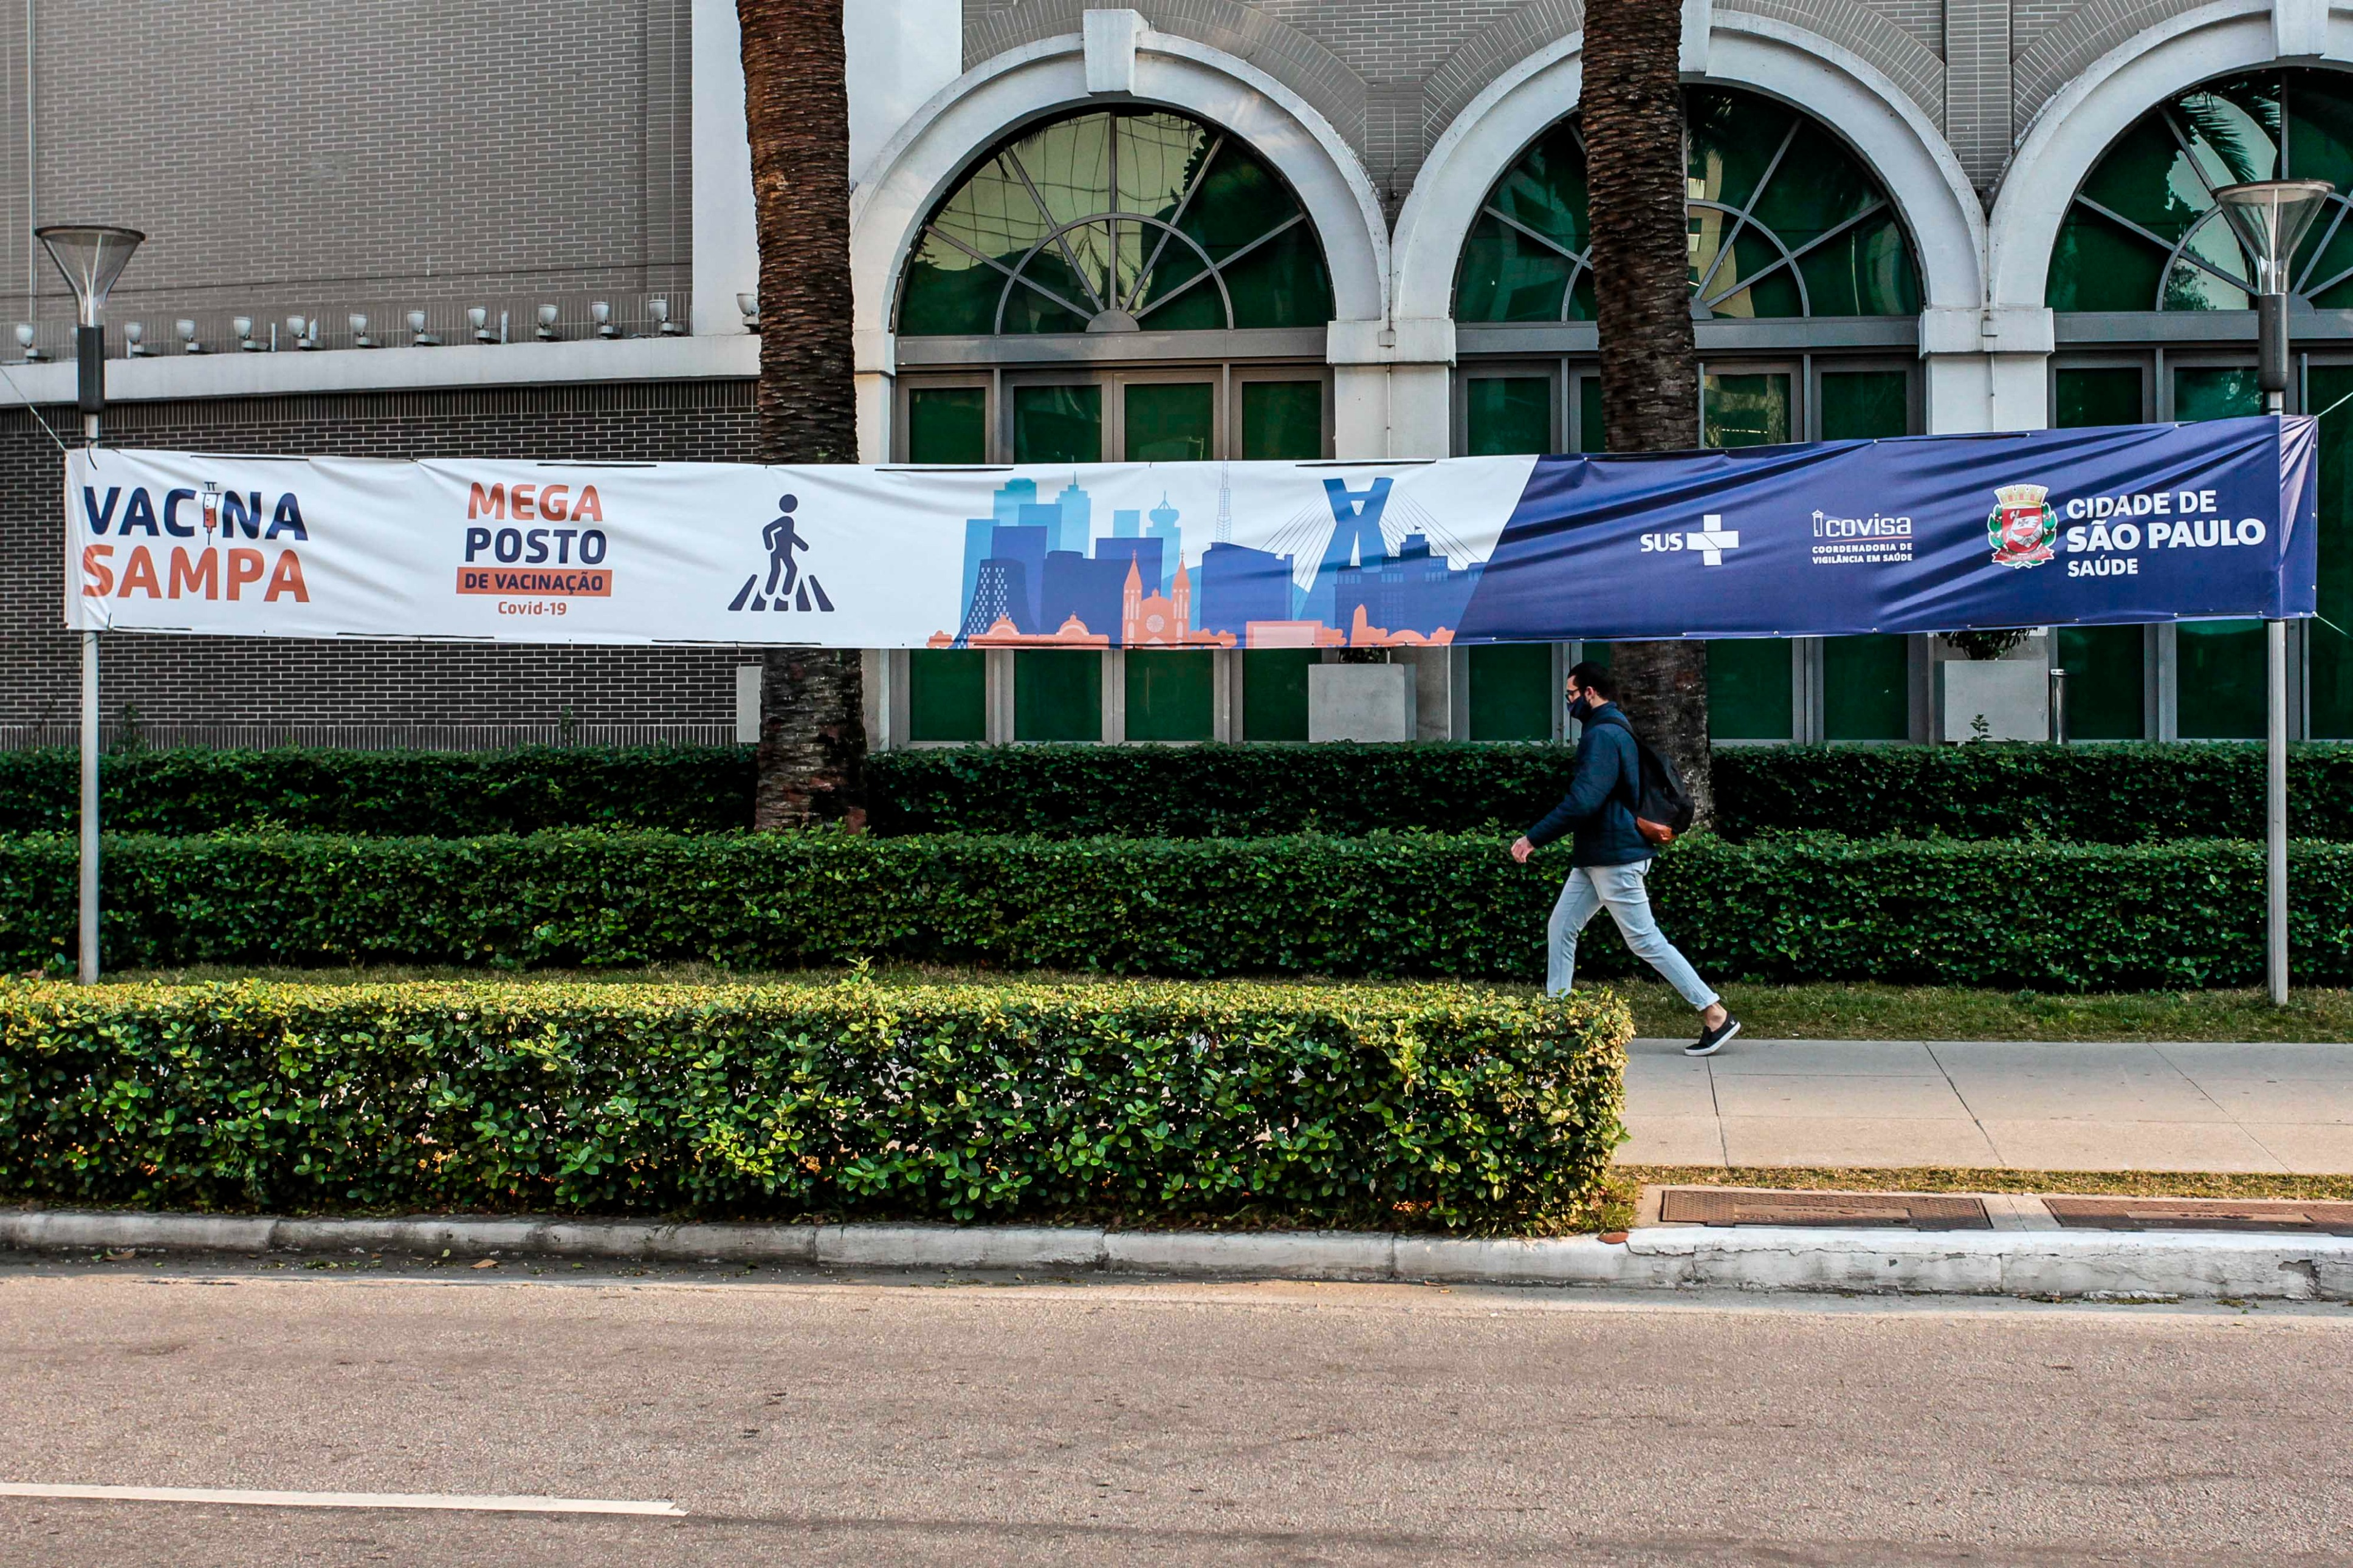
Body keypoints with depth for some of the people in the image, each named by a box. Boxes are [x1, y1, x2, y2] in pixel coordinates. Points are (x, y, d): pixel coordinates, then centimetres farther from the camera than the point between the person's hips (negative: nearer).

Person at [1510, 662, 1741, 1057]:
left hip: (1616, 860, -11)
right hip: (1595, 858, 11)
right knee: (1560, 929, 10)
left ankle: (1716, 1016, -3)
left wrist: (1534, 838, -21)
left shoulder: (1603, 736, -18)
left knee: (1646, 941, -7)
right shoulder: (1618, 730, 16)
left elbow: (1582, 802, -27)